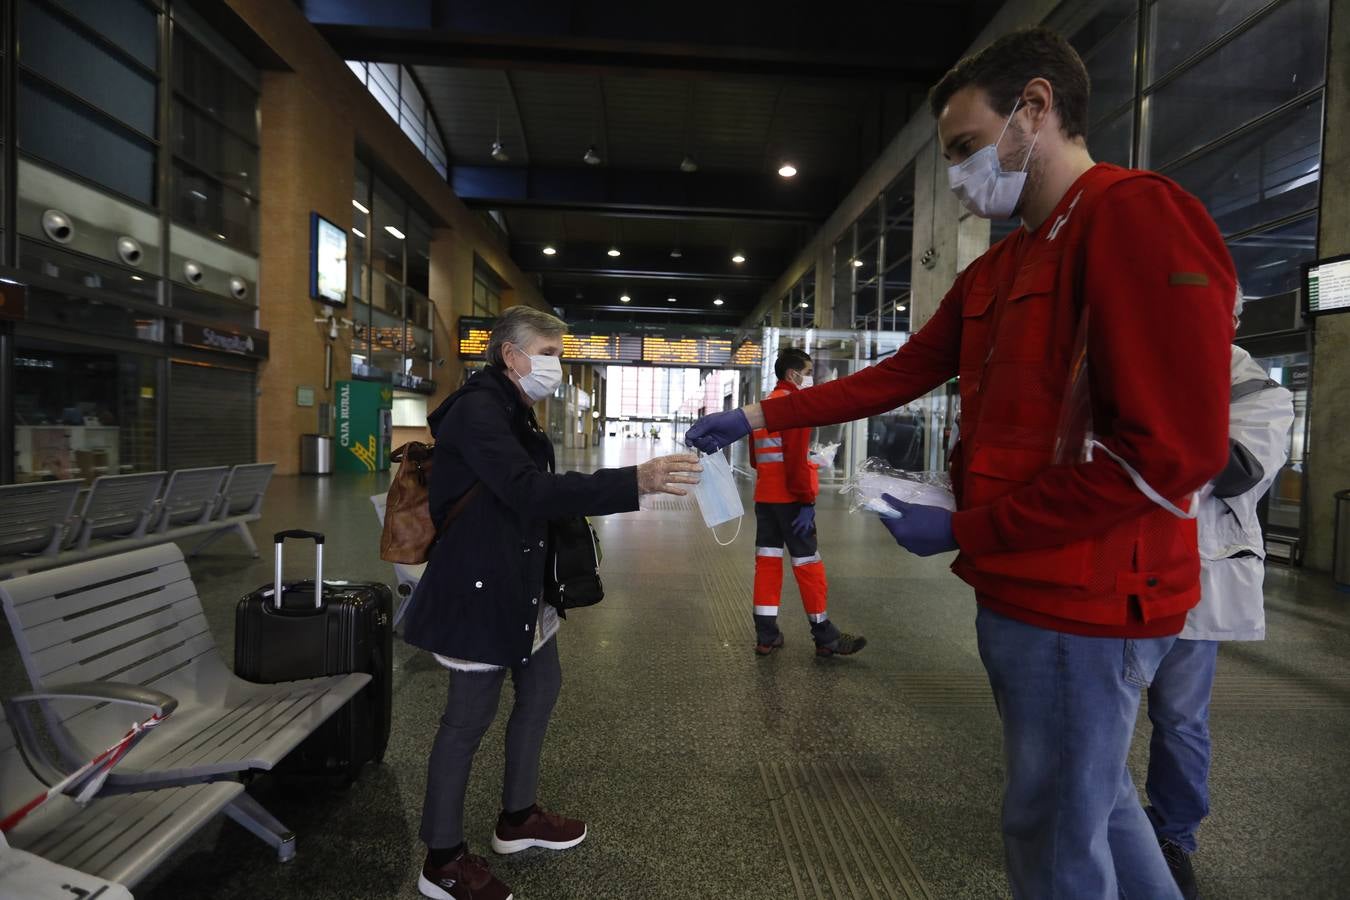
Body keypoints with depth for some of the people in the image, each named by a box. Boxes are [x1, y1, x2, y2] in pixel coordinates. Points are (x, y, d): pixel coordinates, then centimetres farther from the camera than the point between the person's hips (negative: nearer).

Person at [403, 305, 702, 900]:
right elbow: (530, 492, -32)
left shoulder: (511, 410, 13)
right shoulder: (478, 409, -19)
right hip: (480, 584, -10)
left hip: (517, 580, 11)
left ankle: (518, 817, 37)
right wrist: (636, 482, -38)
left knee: (541, 686, 18)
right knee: (471, 716, 1)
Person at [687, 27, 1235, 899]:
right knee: (1094, 797, 23)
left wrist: (963, 531, -16)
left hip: (1081, 604, -8)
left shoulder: (1142, 219, -16)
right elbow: (898, 375, 14)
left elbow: (1171, 451, -23)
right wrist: (760, 417, 9)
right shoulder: (992, 272, 13)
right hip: (1022, 589, 8)